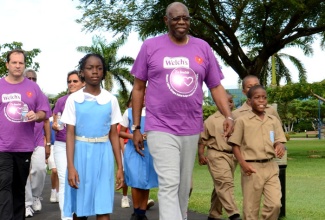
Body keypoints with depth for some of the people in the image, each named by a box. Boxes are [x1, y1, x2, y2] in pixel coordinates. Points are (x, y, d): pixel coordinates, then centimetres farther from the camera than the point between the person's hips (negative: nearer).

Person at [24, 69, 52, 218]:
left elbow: (46, 122, 9)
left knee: (40, 169, -8)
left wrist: (48, 143, 5)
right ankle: (27, 203, 9)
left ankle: (36, 197, 16)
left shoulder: (43, 98, 6)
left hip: (39, 142, 1)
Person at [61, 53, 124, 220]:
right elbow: (70, 134, -2)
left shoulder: (111, 100, 5)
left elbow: (114, 134, 6)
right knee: (79, 206, 8)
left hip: (103, 153, 1)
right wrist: (71, 166, -11)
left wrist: (120, 166, 3)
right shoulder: (74, 99, 1)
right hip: (81, 153, 0)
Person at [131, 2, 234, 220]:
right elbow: (138, 88, 4)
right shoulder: (151, 46, -1)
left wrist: (228, 116, -7)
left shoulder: (203, 47, 6)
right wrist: (136, 127, 2)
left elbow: (216, 86, 9)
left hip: (191, 129, 4)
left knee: (184, 185, 14)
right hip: (161, 128, -3)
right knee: (169, 185, -10)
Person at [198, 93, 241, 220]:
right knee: (225, 184, -15)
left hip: (232, 156, 5)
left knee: (220, 186, 11)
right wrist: (201, 154, -10)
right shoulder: (212, 120, -2)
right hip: (217, 155, -5)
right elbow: (202, 139, -1)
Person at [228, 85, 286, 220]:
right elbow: (235, 145, -1)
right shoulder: (242, 120, -1)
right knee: (251, 208, 2)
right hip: (252, 168, -3)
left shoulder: (274, 120, 10)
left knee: (275, 204, -4)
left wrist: (280, 146, -15)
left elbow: (278, 141, 10)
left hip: (271, 167, 3)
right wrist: (243, 163, -15)